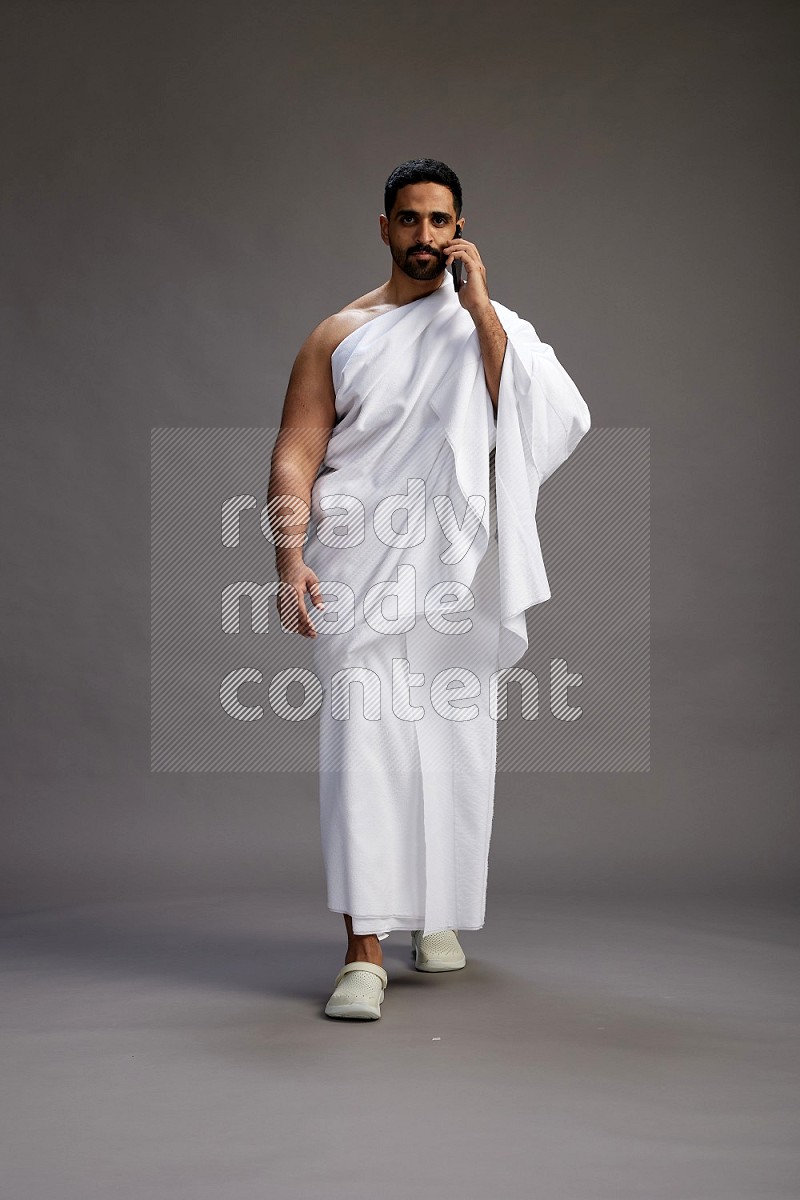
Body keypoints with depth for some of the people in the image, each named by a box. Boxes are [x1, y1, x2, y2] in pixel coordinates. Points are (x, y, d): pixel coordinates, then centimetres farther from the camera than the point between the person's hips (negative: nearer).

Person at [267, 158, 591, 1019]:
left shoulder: (490, 327, 11)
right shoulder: (340, 335, 9)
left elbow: (537, 417, -10)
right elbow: (295, 457, 1)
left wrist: (479, 305, -10)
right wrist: (291, 557, -14)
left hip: (460, 574, 2)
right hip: (363, 573, -1)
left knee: (455, 749, 7)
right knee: (365, 742, -11)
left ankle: (437, 915, 28)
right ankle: (364, 951, -9)